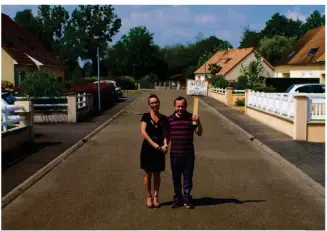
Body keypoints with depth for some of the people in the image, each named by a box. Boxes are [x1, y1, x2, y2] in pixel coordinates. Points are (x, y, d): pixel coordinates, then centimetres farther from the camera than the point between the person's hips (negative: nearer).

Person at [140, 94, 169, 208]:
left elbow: (165, 134, -3)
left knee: (157, 174, 10)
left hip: (159, 150, 2)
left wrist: (165, 145, -23)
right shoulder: (146, 116, -4)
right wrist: (153, 144, -25)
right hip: (147, 149, -2)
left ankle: (156, 197, 22)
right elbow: (143, 132, -14)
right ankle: (148, 197, 19)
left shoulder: (163, 118, 2)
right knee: (148, 174, 7)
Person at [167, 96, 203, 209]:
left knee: (188, 178, 6)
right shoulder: (170, 119, 2)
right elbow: (167, 135, 9)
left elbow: (199, 133, -4)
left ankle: (187, 199, 18)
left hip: (188, 154, -1)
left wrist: (198, 122, -18)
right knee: (176, 178, 10)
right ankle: (178, 199, 23)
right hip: (174, 154, 2)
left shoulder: (191, 117, -2)